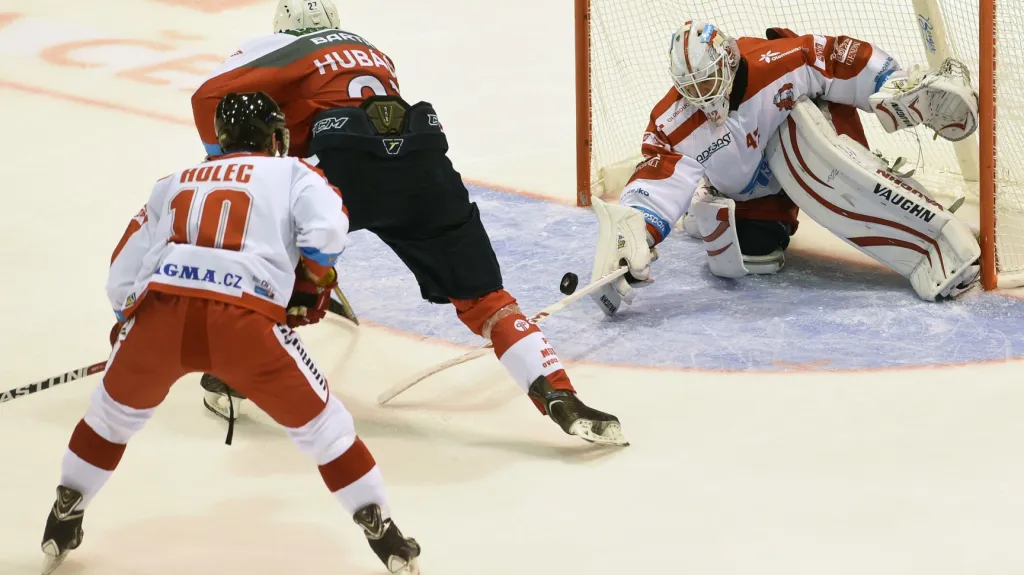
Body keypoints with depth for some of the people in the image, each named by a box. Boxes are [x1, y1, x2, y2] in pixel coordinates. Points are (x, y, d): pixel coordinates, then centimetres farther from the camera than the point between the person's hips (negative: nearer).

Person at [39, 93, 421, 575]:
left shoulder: (174, 184, 32)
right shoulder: (291, 173, 22)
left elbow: (121, 280, 28)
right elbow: (326, 229, 1)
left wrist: (129, 328, 45)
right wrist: (313, 282, 19)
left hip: (159, 310, 3)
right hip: (242, 321, -3)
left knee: (116, 408, 31)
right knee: (318, 421, 14)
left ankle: (63, 520, 37)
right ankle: (383, 533, 13)